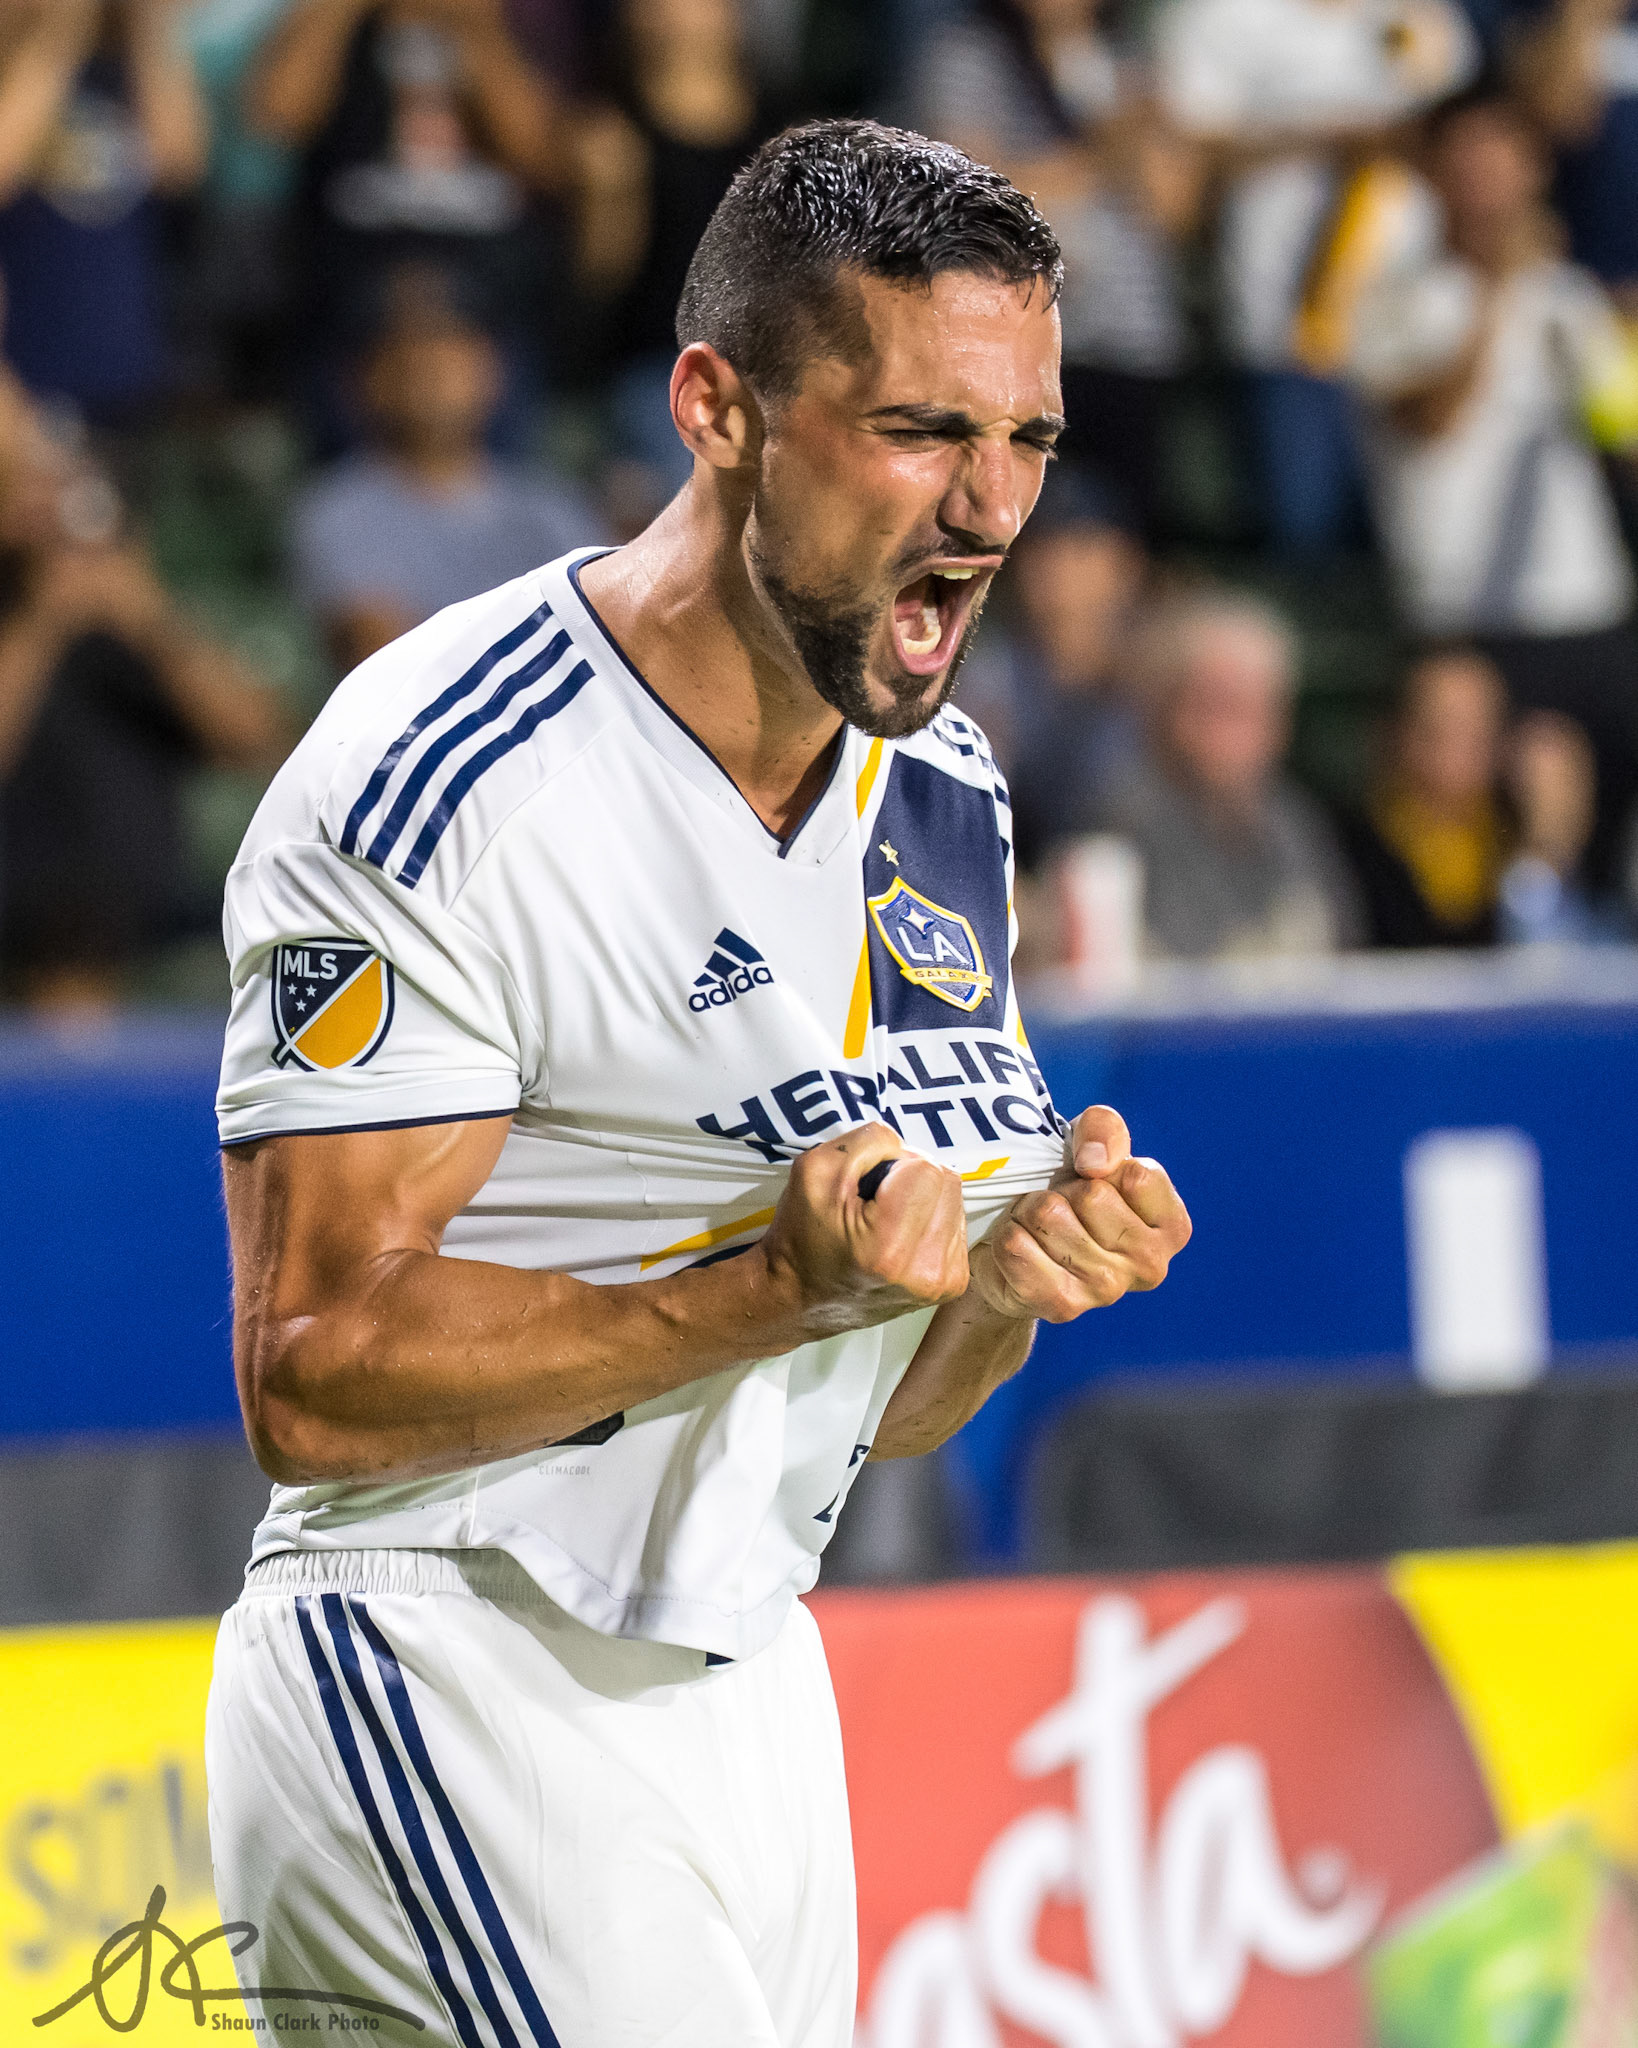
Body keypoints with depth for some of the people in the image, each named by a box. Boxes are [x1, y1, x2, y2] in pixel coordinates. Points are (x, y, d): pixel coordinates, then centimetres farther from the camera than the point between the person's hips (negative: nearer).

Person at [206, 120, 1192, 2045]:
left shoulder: (941, 802, 10)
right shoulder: (442, 785, -15)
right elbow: (316, 1379, -18)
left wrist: (1001, 1285, -6)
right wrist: (775, 1291, -25)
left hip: (748, 1693, 8)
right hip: (450, 1680, -8)